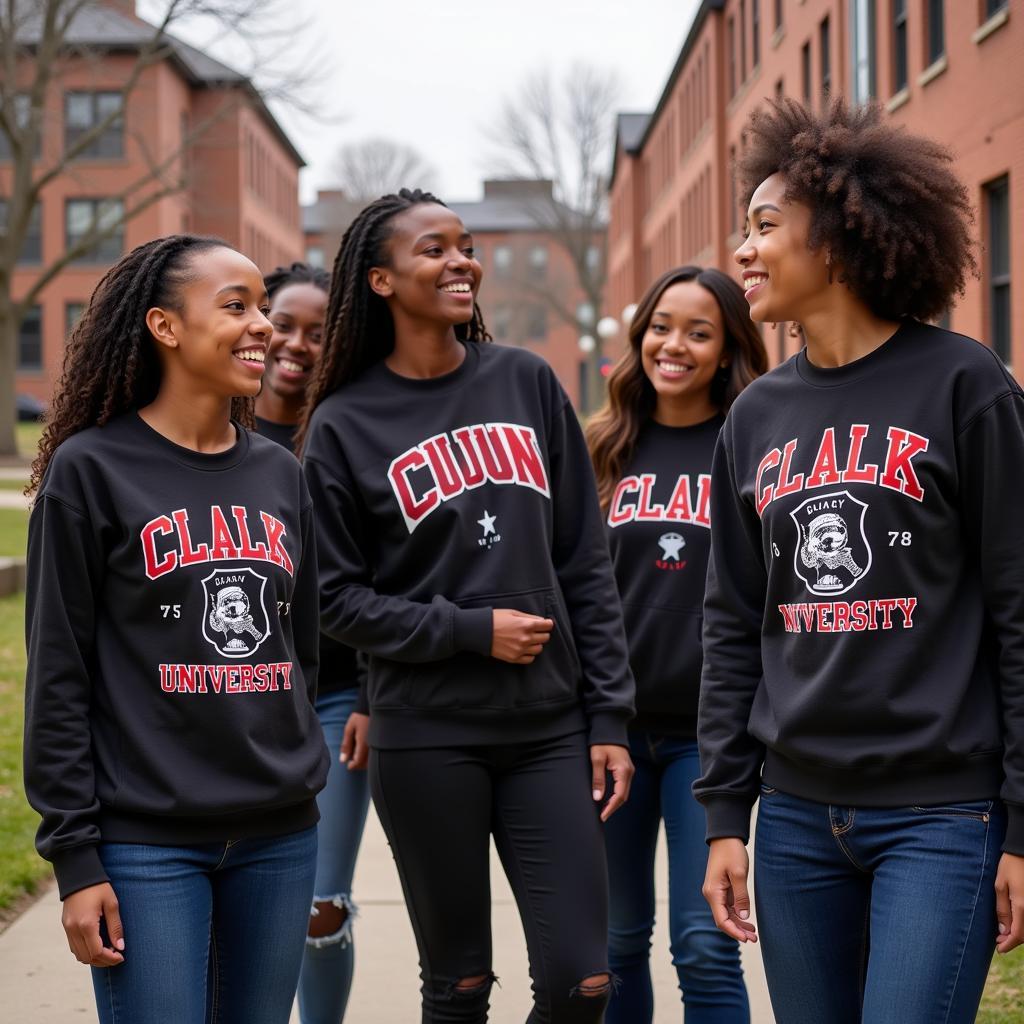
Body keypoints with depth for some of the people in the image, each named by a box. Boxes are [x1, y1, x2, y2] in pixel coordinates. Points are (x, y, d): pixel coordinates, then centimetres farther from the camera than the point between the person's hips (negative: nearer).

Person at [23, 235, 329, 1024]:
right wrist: (75, 855, -10)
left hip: (279, 837, 5)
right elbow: (59, 678, -6)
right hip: (148, 841, -5)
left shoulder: (280, 475, 10)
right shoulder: (91, 469, -5)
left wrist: (303, 783, 16)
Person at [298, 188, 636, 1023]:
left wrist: (609, 713, 2)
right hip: (427, 736, -2)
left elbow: (587, 562, 6)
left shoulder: (526, 382, 6)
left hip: (551, 726, 2)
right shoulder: (345, 424, -1)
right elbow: (339, 598, -2)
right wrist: (470, 631, -13)